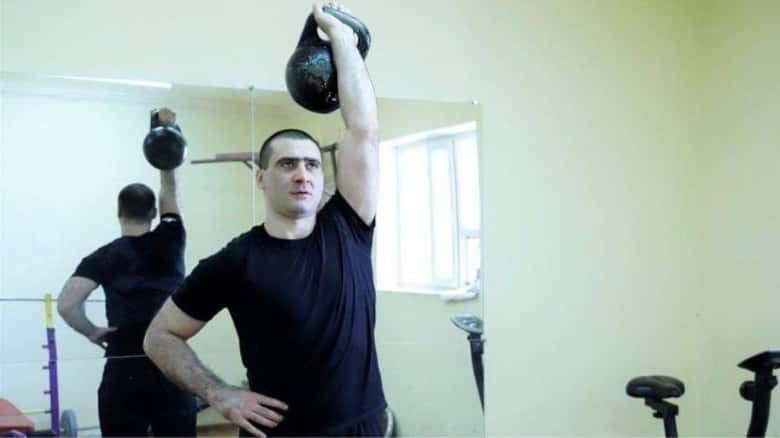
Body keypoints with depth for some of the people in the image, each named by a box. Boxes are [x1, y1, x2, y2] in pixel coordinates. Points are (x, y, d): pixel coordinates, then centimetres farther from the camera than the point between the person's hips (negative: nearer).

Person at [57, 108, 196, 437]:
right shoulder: (170, 243, 4)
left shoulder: (105, 257, 0)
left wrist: (91, 332, 3)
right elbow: (170, 188, 14)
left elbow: (66, 304, -15)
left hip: (125, 371, -1)